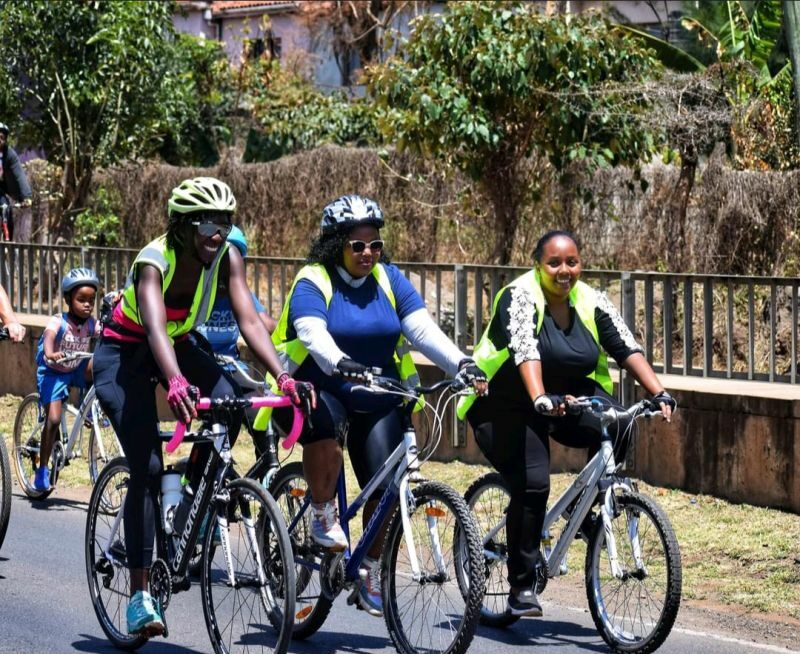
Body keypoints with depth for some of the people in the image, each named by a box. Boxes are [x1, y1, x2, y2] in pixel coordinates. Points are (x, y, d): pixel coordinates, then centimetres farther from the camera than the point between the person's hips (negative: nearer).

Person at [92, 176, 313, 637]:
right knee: (147, 468, -17)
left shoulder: (227, 258, -17)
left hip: (180, 346, 5)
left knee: (230, 402, -28)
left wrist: (283, 377, -42)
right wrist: (176, 385, -65)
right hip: (125, 354, -4)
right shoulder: (155, 261, -31)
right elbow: (155, 328, -47)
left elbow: (250, 321, -26)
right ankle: (140, 595, -12)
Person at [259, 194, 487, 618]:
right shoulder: (312, 283, -9)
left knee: (384, 486, -7)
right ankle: (322, 517, -13)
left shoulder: (389, 280, 4)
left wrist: (461, 364, -24)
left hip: (377, 402, 4)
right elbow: (313, 334, -28)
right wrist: (341, 364, -49)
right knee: (326, 430, -37)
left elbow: (423, 329, -7)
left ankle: (372, 573, 13)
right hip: (319, 392, -4)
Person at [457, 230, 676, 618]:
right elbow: (525, 351, -35)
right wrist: (540, 400, -51)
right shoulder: (521, 297, -18)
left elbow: (628, 350, -8)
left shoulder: (591, 303, -2)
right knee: (532, 484, -23)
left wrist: (660, 394, -22)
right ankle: (521, 587, -12)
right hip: (506, 407, -5)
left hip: (568, 398, 5)